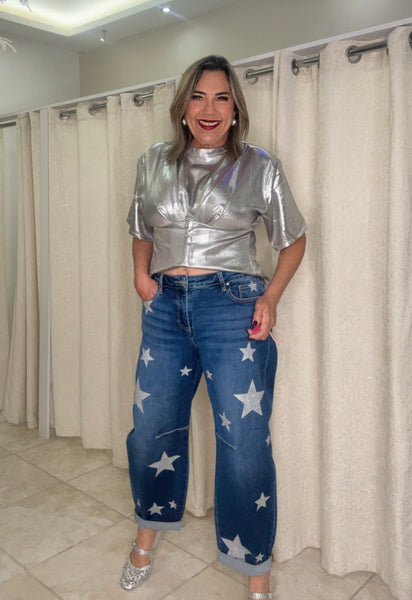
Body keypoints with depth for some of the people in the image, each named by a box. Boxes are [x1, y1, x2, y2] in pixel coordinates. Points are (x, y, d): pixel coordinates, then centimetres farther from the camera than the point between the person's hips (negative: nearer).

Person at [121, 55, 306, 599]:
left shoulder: (259, 167, 3)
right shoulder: (154, 163, 10)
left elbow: (293, 238, 10)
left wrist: (271, 295, -4)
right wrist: (141, 274, 4)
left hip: (232, 307, -3)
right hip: (165, 309, 4)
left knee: (245, 443, -1)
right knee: (151, 430, 12)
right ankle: (149, 532, 41)